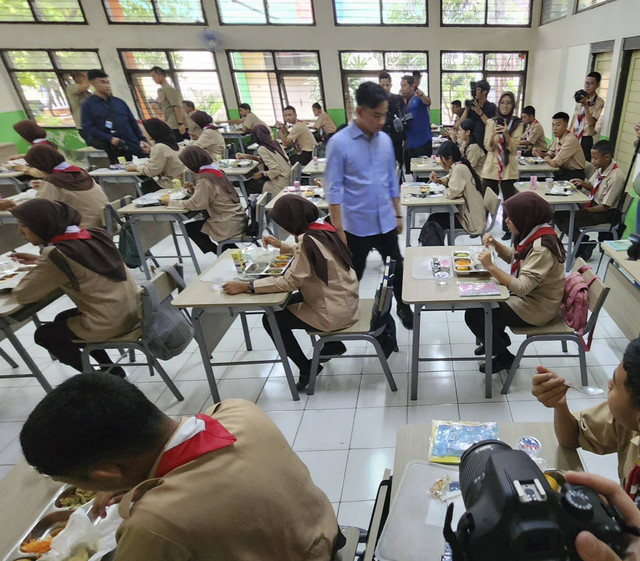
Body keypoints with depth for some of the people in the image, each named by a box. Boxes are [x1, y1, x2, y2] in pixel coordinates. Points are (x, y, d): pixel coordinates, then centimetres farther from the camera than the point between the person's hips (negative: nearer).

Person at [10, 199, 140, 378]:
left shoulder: (57, 254, -20)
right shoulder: (94, 235, 1)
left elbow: (23, 295, -10)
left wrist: (36, 272, 8)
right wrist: (40, 261, 18)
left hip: (109, 324, -7)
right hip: (132, 310, 8)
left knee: (43, 334, 17)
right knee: (62, 320, 29)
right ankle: (111, 369, 29)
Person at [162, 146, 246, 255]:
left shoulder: (204, 178, -16)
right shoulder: (216, 170, 8)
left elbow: (196, 204, -22)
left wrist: (170, 202, -12)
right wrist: (194, 190, 8)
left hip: (229, 225, -8)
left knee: (189, 228, 8)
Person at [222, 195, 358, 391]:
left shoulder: (309, 241, -26)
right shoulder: (323, 228, 0)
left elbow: (289, 282, -24)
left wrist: (247, 286, -21)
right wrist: (282, 246, 22)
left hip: (333, 312, -9)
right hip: (343, 300, 9)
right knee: (287, 303, 26)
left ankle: (306, 368, 17)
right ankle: (333, 344, 31)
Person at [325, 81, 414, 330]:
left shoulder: (385, 140, 3)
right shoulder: (339, 143, -13)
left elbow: (392, 181, 12)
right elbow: (333, 189, -13)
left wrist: (398, 214, 13)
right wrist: (338, 229, -15)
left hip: (385, 223, 5)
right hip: (356, 226, -4)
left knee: (397, 269, 17)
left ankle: (403, 307, 41)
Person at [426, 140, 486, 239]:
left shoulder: (459, 168, -21)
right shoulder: (458, 165, 7)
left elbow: (452, 193, -30)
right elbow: (449, 179, 25)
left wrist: (443, 190, -8)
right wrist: (437, 180, 5)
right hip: (465, 211, 9)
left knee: (435, 220, -3)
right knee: (435, 214, 10)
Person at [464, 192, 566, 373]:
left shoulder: (542, 248, -30)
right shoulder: (533, 233, -1)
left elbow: (521, 288, -36)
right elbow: (513, 257, 15)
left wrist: (490, 266, -37)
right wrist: (495, 244, -1)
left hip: (535, 309, -10)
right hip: (527, 294, 10)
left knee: (473, 315, -12)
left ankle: (504, 358, 11)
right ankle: (499, 337, 35)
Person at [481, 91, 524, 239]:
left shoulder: (518, 124, 2)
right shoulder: (491, 122, 5)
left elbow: (513, 148, -7)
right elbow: (488, 147, 0)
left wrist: (506, 133, -22)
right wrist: (493, 134, -19)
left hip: (508, 169, -1)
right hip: (491, 167, 1)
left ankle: (508, 229, 15)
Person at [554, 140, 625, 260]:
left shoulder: (616, 176, -23)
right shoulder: (601, 168, -3)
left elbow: (605, 207, -20)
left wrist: (586, 211, -15)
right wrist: (582, 183, -4)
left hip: (606, 213, -8)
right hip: (593, 204, 8)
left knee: (568, 223, -23)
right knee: (558, 215, -5)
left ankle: (586, 245, 2)